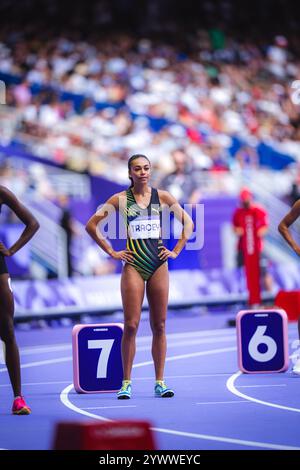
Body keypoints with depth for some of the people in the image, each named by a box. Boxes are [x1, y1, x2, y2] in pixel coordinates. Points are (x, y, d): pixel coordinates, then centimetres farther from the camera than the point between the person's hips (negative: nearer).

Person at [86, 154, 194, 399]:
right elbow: (91, 225, 3)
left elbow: (188, 223, 13)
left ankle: (160, 382, 7)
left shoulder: (162, 196, 6)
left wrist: (176, 251, 5)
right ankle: (126, 382, 1)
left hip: (158, 265, 2)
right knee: (131, 325, -5)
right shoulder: (120, 199, 1)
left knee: (159, 325, 3)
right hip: (133, 267, -2)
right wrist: (112, 252, 1)